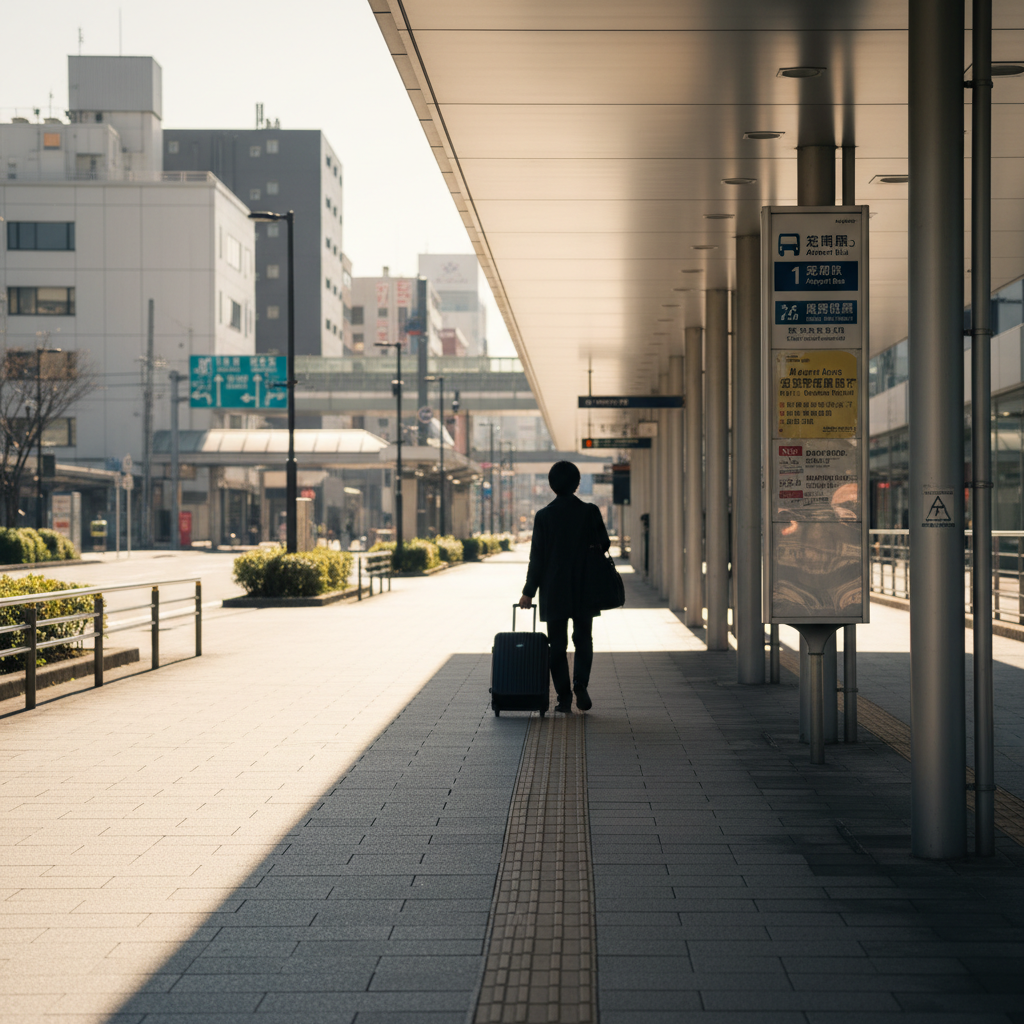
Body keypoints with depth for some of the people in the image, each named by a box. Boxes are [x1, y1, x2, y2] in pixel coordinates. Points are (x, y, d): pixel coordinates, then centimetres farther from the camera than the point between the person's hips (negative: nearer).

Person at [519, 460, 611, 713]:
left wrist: (528, 592, 0)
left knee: (557, 645, 7)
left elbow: (537, 557, -6)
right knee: (583, 640, 13)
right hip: (584, 591, 1)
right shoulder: (590, 512, -6)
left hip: (554, 592, -1)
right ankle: (580, 685, -7)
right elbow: (603, 545, 1)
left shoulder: (544, 516, -7)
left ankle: (564, 697, 5)